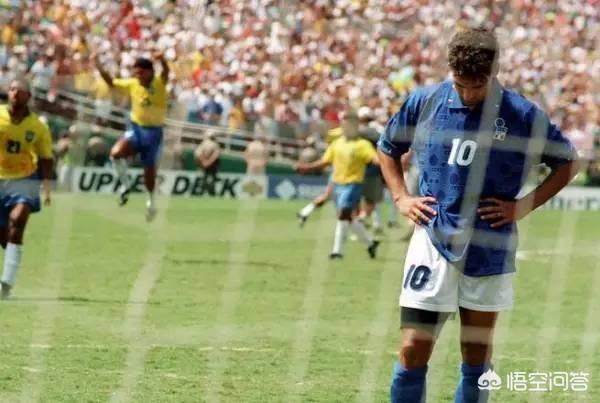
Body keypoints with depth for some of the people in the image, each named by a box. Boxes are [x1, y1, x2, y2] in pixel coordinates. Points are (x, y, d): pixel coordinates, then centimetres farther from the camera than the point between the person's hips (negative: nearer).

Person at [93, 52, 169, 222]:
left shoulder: (159, 83, -13)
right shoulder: (132, 84, -1)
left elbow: (166, 73, -34)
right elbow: (111, 82, 9)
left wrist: (162, 61, -57)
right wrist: (99, 66, -4)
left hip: (154, 131, -3)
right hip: (136, 127, 3)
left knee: (150, 170, 7)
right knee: (116, 152, -25)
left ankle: (151, 200, 33)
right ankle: (125, 185, -4)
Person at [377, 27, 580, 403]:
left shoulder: (523, 115, -7)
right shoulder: (424, 102, -1)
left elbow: (568, 161, 6)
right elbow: (388, 148, 17)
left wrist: (524, 206, -4)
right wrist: (401, 197, 4)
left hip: (490, 248, 0)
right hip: (433, 241, 0)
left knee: (477, 354, 9)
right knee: (413, 351, -6)